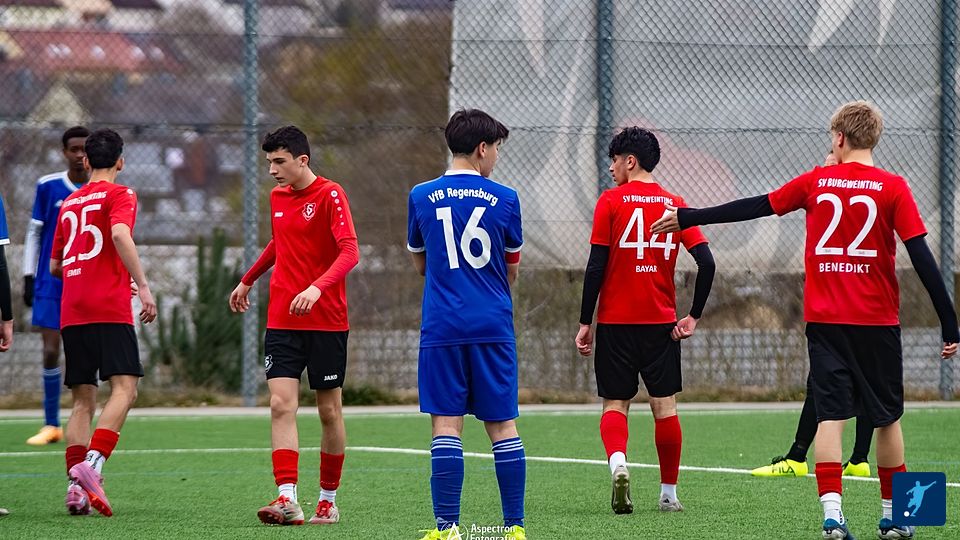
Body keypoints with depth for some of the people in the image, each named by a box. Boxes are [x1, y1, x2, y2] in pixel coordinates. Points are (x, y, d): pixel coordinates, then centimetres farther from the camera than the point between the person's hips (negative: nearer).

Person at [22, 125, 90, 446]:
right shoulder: (48, 186, 1)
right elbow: (34, 233, 6)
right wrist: (29, 277, 2)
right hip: (51, 284, 0)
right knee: (51, 351, -3)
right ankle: (51, 425, 8)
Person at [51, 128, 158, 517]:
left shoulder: (70, 203, 20)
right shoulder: (119, 195, 2)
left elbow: (55, 265, 27)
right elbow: (120, 235, -19)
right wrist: (143, 286, -21)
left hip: (71, 314, 6)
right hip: (110, 309, -6)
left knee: (83, 400, 8)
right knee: (124, 387, -11)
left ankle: (76, 488, -3)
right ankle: (92, 464, -32)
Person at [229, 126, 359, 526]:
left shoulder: (330, 195, -10)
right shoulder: (277, 197, 10)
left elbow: (349, 252, -21)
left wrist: (317, 288, -36)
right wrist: (247, 281, 39)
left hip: (326, 323, -5)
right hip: (282, 323, 5)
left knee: (329, 411, 5)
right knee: (281, 405, -10)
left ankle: (328, 501, 17)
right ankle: (288, 500, -18)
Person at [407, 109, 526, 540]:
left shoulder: (421, 197, 3)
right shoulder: (504, 198, 1)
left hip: (442, 327, 0)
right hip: (493, 326, 0)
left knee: (446, 424, -2)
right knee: (502, 424, 5)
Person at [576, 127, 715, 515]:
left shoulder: (611, 202, -5)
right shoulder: (674, 204, 5)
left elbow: (596, 267, -8)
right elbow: (706, 263, -4)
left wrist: (585, 322, -2)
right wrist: (694, 316, 3)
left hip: (616, 322, -2)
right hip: (661, 323, 2)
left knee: (615, 404, 5)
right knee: (665, 406, 9)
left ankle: (618, 463, -22)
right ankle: (669, 493, 12)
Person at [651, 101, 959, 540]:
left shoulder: (816, 182, 2)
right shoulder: (892, 188, -4)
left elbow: (753, 207, 9)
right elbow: (922, 257, -8)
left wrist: (688, 218, 20)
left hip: (824, 321, 1)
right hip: (877, 321, -1)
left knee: (830, 415, -2)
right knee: (887, 417, 11)